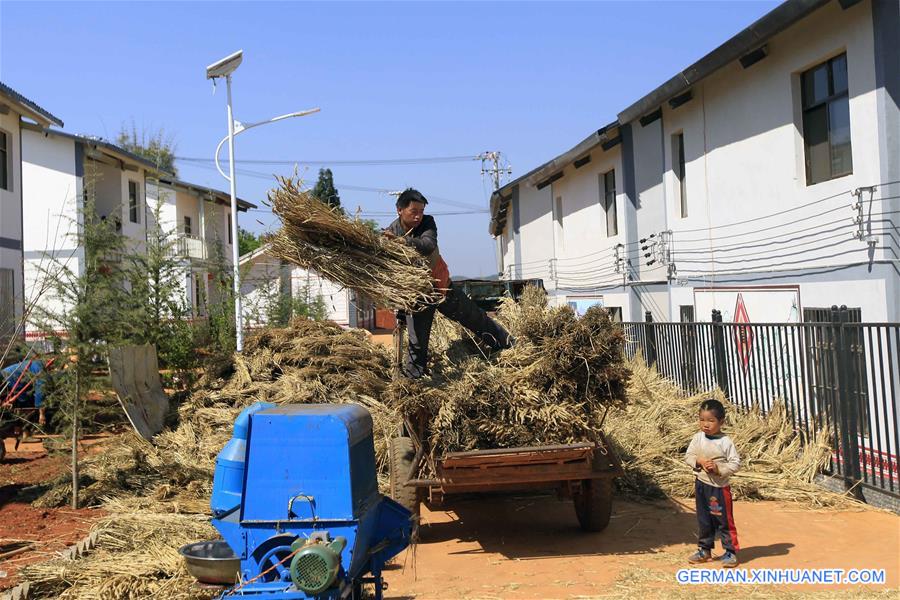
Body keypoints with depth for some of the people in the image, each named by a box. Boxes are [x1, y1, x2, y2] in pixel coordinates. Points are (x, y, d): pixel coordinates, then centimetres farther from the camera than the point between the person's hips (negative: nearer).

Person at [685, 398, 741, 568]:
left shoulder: (726, 442, -13)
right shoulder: (698, 438, -1)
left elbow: (735, 463, -12)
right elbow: (688, 456, 4)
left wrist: (719, 468, -23)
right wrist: (699, 461, -15)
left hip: (719, 486, -5)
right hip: (701, 484, 5)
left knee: (724, 520, 2)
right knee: (703, 520, 15)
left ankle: (730, 552, 13)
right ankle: (704, 550, 27)